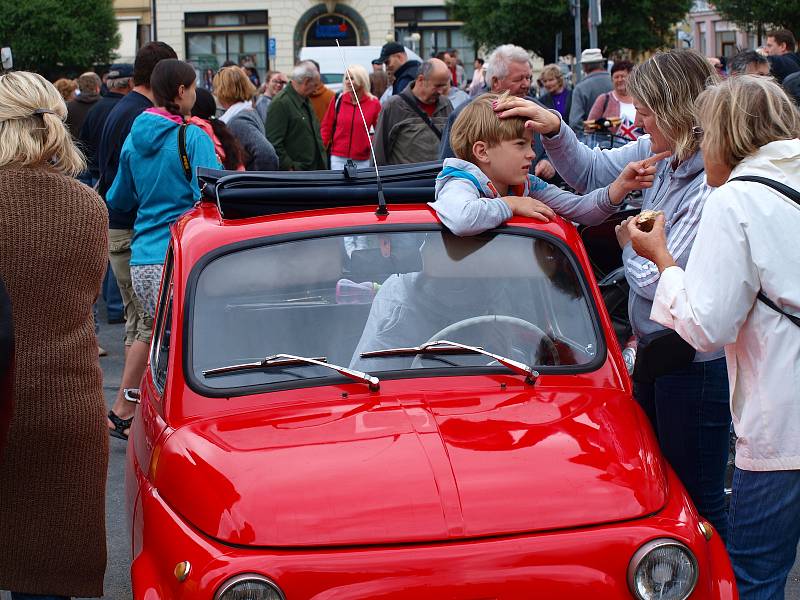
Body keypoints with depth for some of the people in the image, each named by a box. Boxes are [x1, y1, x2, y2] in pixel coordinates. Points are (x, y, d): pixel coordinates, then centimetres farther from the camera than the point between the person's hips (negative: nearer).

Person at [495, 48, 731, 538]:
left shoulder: (714, 186, -26)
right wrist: (555, 128, -2)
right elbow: (592, 173, 15)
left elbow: (658, 282, -24)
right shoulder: (664, 152, 1)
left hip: (696, 365, -9)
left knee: (697, 499, 4)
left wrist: (630, 243, -4)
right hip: (656, 351, 9)